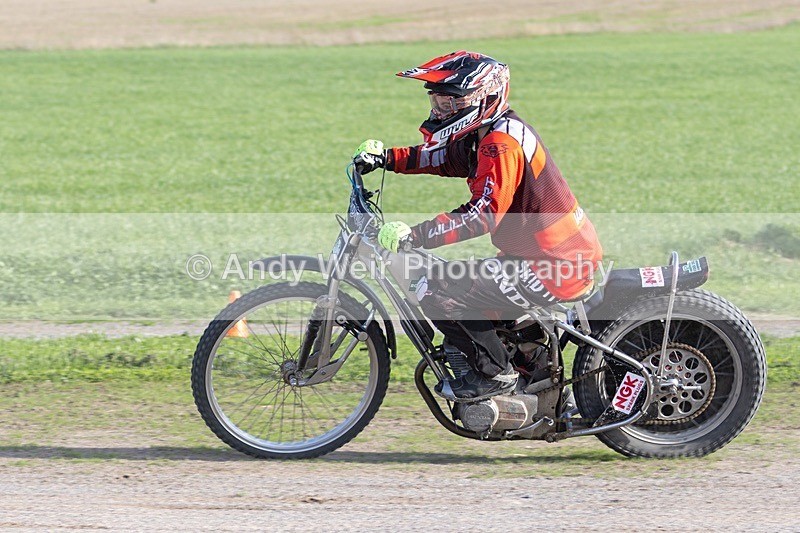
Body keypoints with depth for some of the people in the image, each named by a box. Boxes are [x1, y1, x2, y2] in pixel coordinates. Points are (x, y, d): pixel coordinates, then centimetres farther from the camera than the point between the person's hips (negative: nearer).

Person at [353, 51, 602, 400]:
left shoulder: (501, 144, -20)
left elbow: (484, 214, -30)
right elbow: (441, 158, 23)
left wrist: (415, 236, -34)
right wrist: (385, 157, 10)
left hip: (554, 269, -11)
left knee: (439, 295, -13)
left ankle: (495, 374, 0)